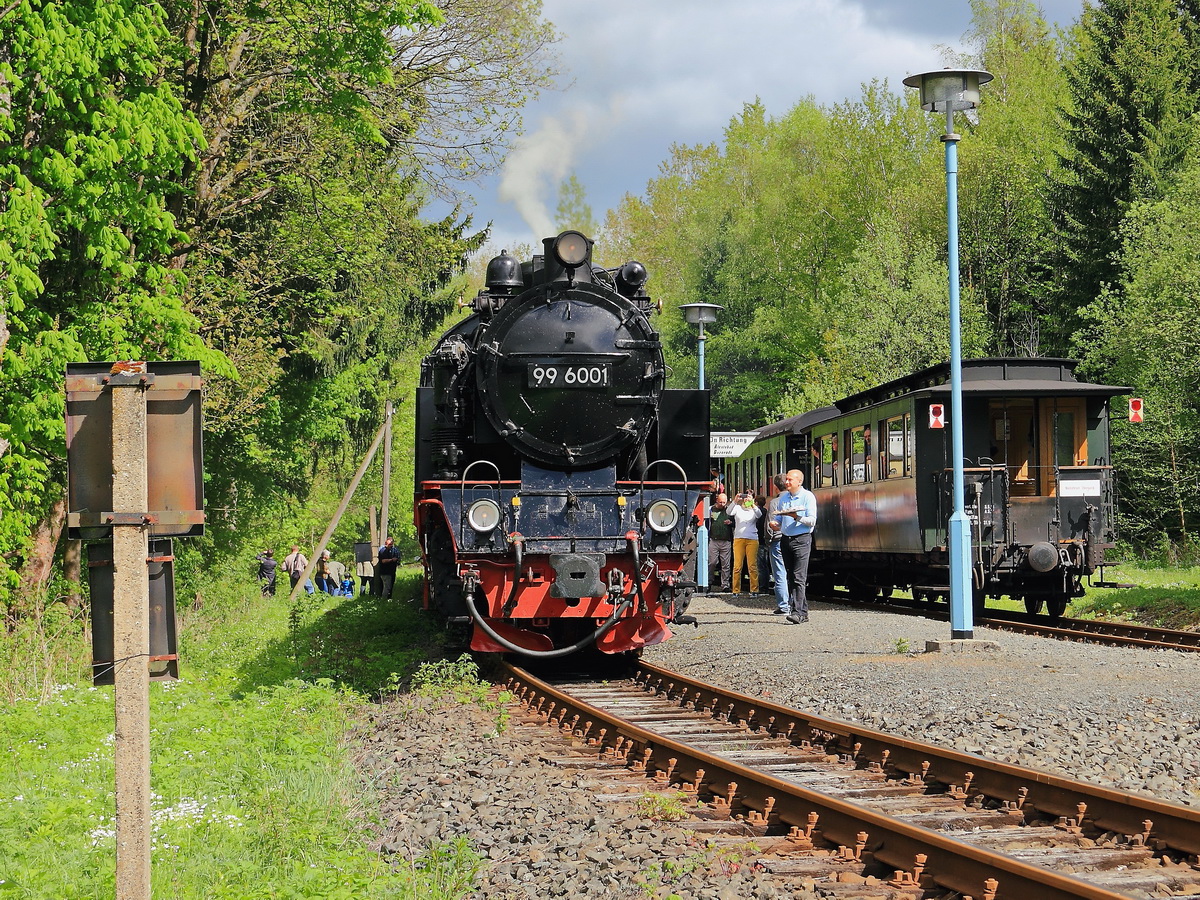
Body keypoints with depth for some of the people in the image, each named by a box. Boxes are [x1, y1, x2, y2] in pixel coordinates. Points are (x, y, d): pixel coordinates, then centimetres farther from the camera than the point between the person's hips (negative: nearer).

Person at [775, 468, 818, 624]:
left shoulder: (808, 496, -2)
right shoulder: (783, 498, 17)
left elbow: (812, 521, -9)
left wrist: (797, 517, -23)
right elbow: (779, 519, 20)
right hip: (786, 540, 7)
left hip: (802, 539, -7)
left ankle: (798, 612, -20)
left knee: (799, 577, -14)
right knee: (791, 578, 7)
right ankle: (803, 611, 13)